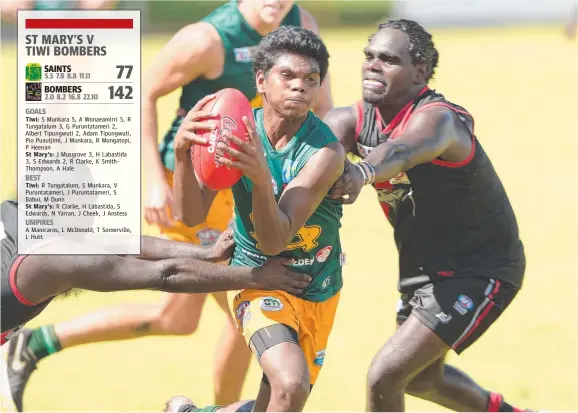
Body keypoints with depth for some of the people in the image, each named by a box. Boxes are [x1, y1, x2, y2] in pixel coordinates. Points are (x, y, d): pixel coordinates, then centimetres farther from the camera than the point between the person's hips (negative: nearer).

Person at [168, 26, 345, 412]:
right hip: (259, 279, -1)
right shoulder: (236, 130, -12)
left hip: (318, 291, 2)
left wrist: (261, 177, -47)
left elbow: (275, 240, -28)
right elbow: (192, 215, -19)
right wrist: (182, 152, -37)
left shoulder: (325, 151, -20)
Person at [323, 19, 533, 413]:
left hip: (480, 271, -9)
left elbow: (407, 148, -54)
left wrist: (363, 171, -76)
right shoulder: (352, 121, -8)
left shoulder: (438, 118, -30)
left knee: (385, 376, -17)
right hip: (424, 266, 9)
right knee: (420, 377, 27)